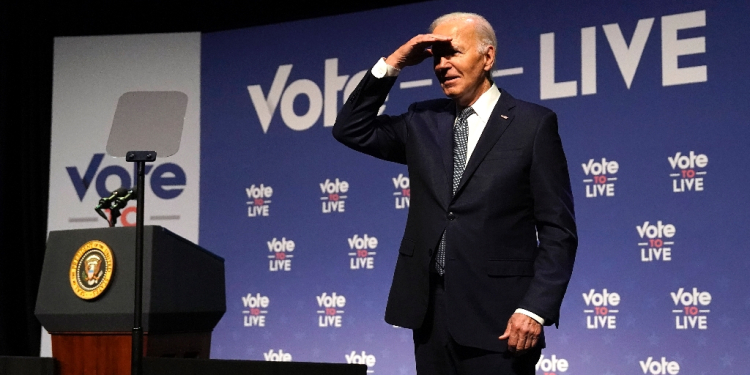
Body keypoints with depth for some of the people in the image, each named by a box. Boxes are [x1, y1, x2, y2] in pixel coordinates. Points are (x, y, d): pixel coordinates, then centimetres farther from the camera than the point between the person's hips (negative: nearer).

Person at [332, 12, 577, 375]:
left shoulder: (532, 123, -2)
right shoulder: (423, 121, 12)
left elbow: (558, 231, -5)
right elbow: (351, 130, 9)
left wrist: (535, 309, -15)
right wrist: (392, 63, 1)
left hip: (496, 315, -4)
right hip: (430, 309, 4)